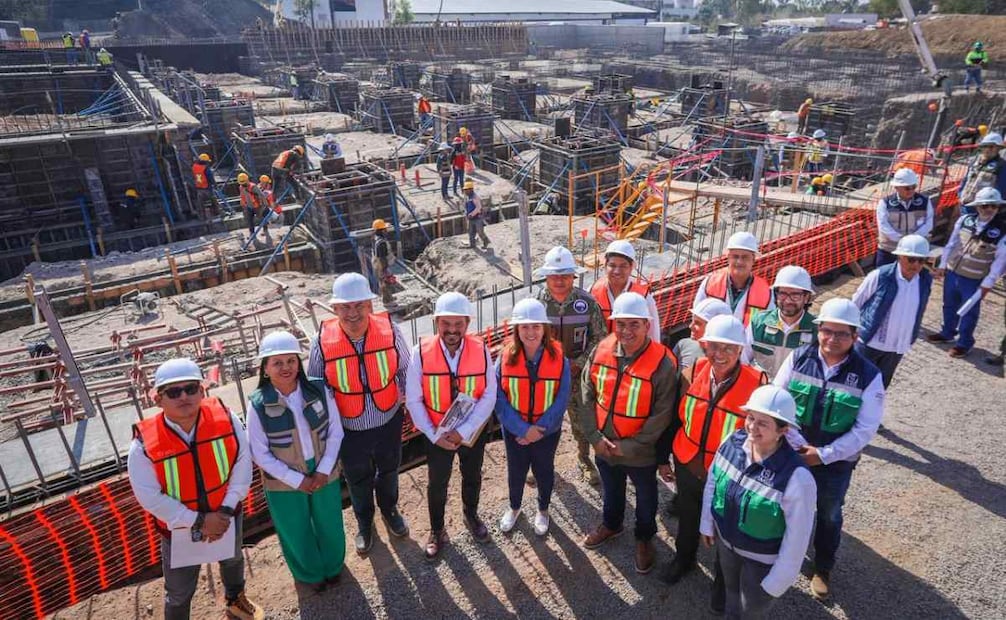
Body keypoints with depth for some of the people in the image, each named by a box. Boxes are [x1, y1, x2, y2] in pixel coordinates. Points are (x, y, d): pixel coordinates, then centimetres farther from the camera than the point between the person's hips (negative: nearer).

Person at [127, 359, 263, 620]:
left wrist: (226, 510, -19)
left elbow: (242, 464, -13)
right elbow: (151, 498, -21)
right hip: (179, 529, -3)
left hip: (225, 517, 3)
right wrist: (198, 521, -23)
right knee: (179, 593, 17)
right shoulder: (144, 444, -26)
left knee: (232, 559, 32)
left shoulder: (226, 419, -22)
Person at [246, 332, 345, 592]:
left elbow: (335, 433, -7)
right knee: (297, 532, 21)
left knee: (330, 526, 22)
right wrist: (298, 480, -15)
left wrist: (324, 470, -14)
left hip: (324, 474, 2)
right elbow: (260, 454, -14)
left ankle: (333, 566, 53)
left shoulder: (319, 391, -15)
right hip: (285, 483, -1)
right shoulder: (258, 405, -20)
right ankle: (310, 573, 51)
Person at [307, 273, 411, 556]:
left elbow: (405, 370, -4)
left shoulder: (389, 330, -20)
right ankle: (364, 523, 55)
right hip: (350, 430, 0)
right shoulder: (323, 341, -21)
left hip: (389, 423, 1)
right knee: (358, 480, 25)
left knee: (389, 471, 28)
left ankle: (389, 510, 60)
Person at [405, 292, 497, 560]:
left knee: (472, 477, 25)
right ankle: (437, 531, 45)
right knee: (437, 483, 18)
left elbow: (489, 396, -16)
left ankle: (471, 517, 55)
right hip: (437, 434, -1)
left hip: (473, 431, 1)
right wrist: (433, 435, -18)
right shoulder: (421, 352, -21)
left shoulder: (480, 350, -19)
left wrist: (463, 430, -21)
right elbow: (413, 400, -15)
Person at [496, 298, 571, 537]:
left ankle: (543, 510, 49)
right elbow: (499, 398, -16)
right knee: (515, 472, 22)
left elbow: (561, 400, -15)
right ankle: (514, 507, 50)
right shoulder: (505, 357, -16)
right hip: (514, 431, 1)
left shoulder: (559, 359, -17)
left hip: (547, 431, 0)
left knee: (544, 471, 22)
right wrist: (523, 428, -22)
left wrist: (539, 428, -20)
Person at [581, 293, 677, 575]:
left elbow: (662, 414, -21)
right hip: (603, 446, 4)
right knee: (610, 490, 30)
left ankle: (645, 538, 52)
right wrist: (594, 435, -11)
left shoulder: (663, 363, -26)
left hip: (641, 453, -4)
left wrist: (630, 446, -19)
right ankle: (611, 524, 59)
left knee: (645, 497, 24)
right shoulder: (601, 352, -12)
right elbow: (587, 395, -4)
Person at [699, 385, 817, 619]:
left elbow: (797, 536, -23)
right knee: (731, 591, 31)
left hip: (762, 559, -4)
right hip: (725, 541, 4)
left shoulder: (797, 477, -34)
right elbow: (712, 482, -3)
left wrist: (778, 580, -14)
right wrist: (707, 524, 7)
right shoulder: (733, 442, -20)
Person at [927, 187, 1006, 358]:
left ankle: (965, 342, 25)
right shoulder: (965, 220, -3)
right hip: (952, 272, 4)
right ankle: (947, 333, 40)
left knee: (968, 312, 9)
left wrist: (988, 283, -12)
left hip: (974, 280, -4)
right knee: (949, 306, 20)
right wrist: (943, 265, 8)